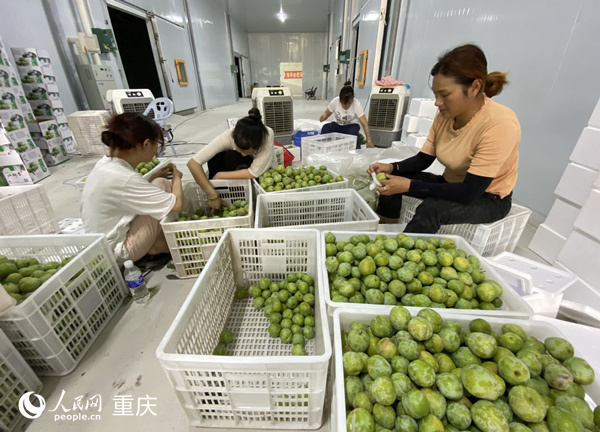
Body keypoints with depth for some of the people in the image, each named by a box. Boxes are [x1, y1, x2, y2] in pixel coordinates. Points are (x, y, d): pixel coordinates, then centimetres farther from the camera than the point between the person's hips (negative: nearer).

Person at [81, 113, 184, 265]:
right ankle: (160, 245, 2)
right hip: (120, 255, -9)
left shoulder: (105, 163, 0)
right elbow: (177, 205, -25)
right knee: (161, 184, -11)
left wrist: (153, 177, 4)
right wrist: (177, 178, -7)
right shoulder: (124, 178, -28)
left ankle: (156, 244, 6)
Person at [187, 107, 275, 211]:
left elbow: (254, 173, -34)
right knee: (216, 156, -29)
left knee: (232, 156, -33)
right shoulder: (228, 136, -31)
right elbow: (193, 163, -34)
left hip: (264, 173, -2)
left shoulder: (267, 135, -35)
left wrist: (220, 175, -28)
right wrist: (213, 196, -38)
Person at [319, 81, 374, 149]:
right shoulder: (335, 101, -18)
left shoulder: (356, 104, -23)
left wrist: (369, 141, -36)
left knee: (353, 132, -39)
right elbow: (327, 113, -3)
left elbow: (365, 124, -27)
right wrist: (323, 117, -30)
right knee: (325, 127, -31)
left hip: (352, 125, -1)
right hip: (338, 124, 2)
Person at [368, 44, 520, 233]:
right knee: (390, 181, -5)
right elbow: (423, 159, 0)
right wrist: (392, 167, -20)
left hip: (488, 199, -7)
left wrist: (409, 186, -33)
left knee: (431, 209, -36)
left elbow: (469, 192, -29)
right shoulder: (445, 115, -7)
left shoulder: (499, 124, -27)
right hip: (452, 185, 7)